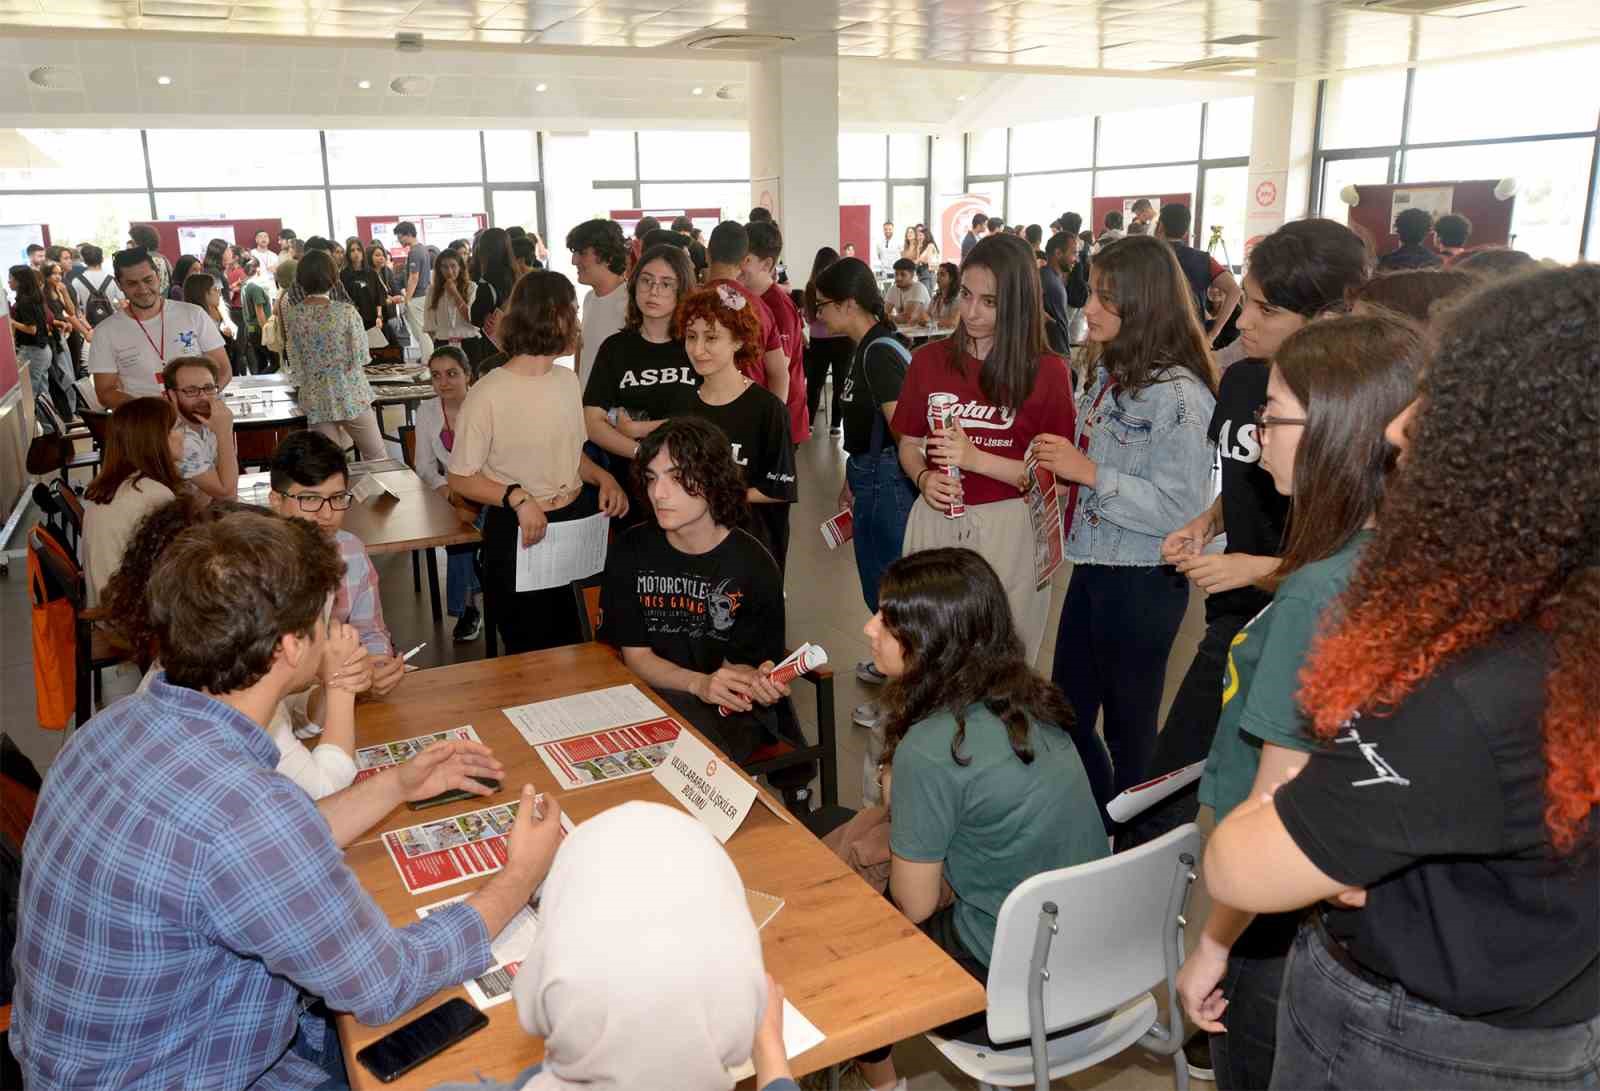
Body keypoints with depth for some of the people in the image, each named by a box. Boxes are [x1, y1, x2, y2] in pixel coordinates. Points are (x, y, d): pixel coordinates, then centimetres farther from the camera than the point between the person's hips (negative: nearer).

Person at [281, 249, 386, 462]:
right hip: (351, 395, -3)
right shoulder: (347, 312, -12)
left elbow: (296, 364, 3)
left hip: (316, 399, 3)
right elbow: (361, 357, -7)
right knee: (378, 459, 11)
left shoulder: (291, 315, -3)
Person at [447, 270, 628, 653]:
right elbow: (460, 479, -12)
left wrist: (603, 477, -2)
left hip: (578, 521, 6)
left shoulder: (568, 380, 5)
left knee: (579, 642, 14)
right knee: (534, 653, 10)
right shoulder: (487, 395, -17)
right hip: (518, 535, -6)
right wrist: (517, 498, -27)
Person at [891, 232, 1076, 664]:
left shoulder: (1048, 371, -7)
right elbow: (909, 444, 10)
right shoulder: (929, 360, 3)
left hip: (1009, 532, -3)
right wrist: (924, 478, -11)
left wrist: (976, 458, -21)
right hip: (935, 525, 3)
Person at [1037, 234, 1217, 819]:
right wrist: (1062, 465, 4)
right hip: (1092, 568, 9)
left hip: (1142, 583, -8)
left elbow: (1178, 511, -23)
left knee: (1128, 728, 9)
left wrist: (1089, 472, -24)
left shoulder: (1178, 393, -20)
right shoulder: (1107, 372, 7)